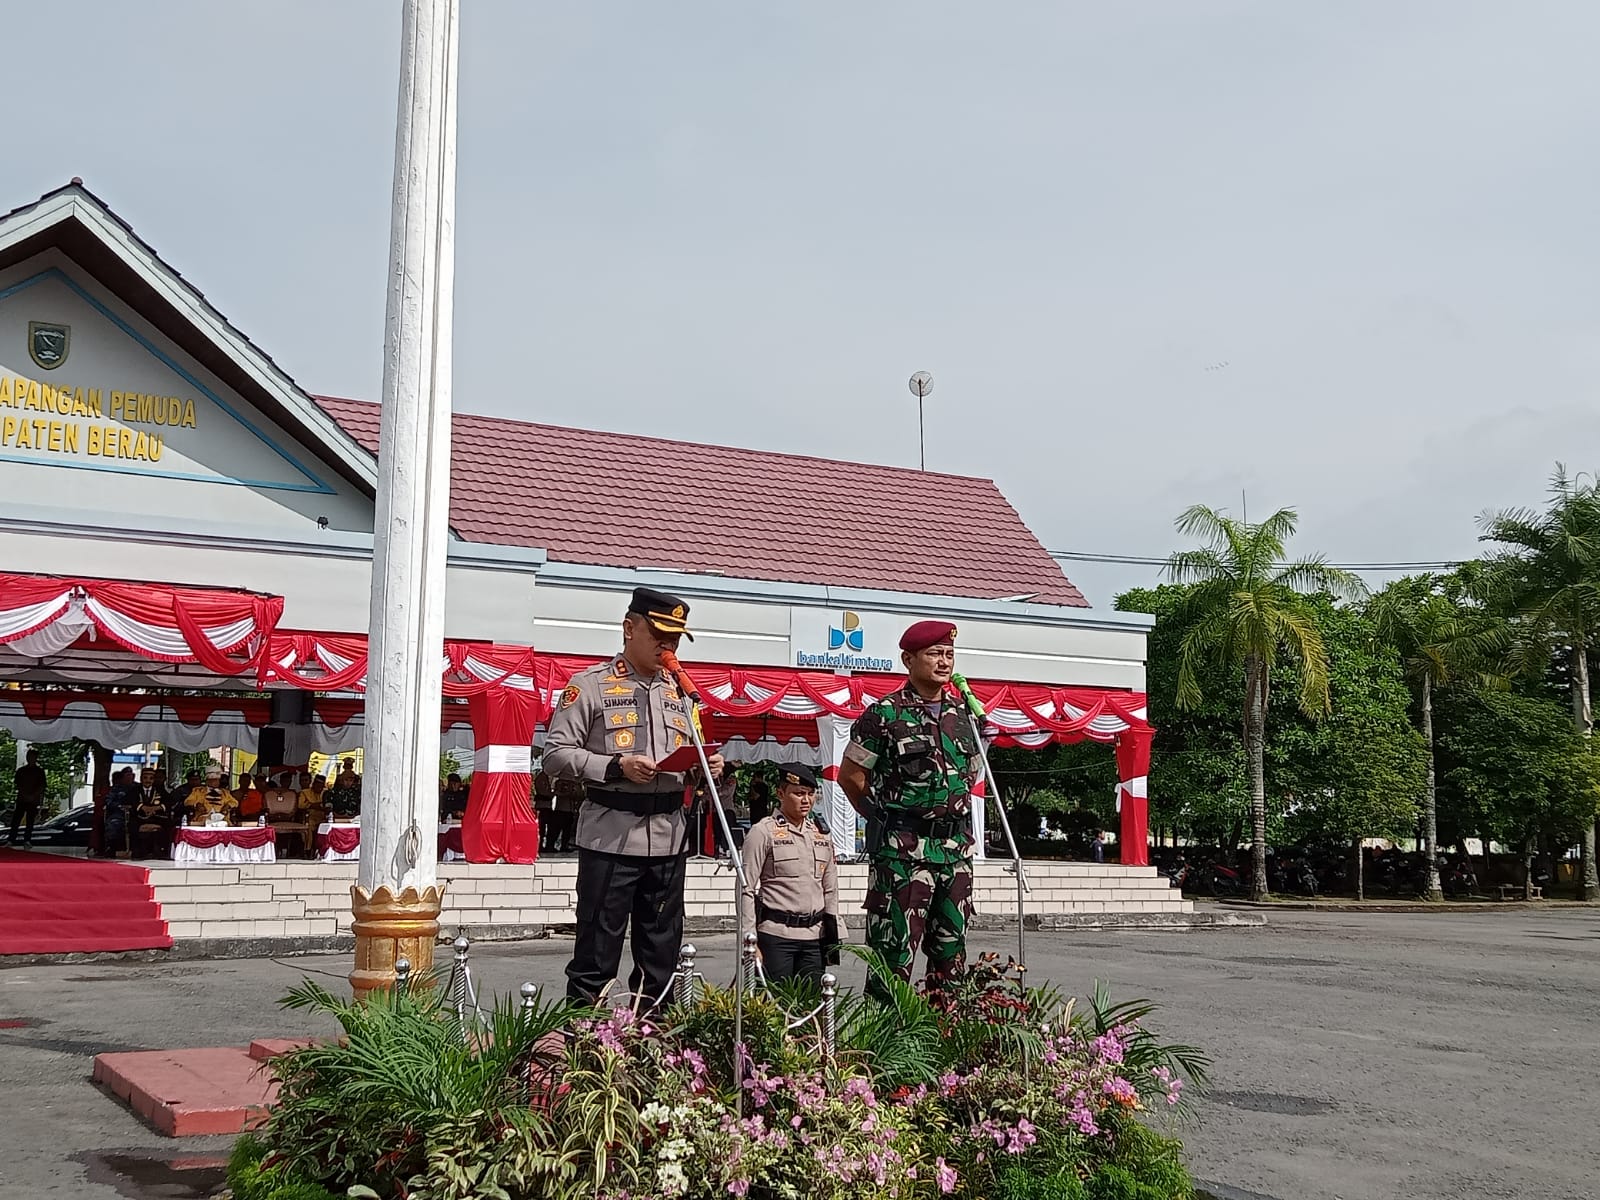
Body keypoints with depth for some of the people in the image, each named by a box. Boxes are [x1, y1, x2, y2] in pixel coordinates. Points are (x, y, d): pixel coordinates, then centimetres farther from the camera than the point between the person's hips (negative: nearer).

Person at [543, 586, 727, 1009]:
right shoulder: (590, 685, -1)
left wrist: (707, 767, 1)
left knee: (661, 955, 12)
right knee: (596, 951, -2)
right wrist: (617, 767, -18)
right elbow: (556, 753, -8)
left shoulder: (679, 692, 17)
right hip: (610, 836, -6)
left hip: (669, 837, 6)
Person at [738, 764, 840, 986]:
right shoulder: (763, 832, -3)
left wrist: (832, 936, 16)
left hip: (814, 935, 5)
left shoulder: (822, 834, 14)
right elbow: (746, 889, -5)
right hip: (775, 935, -5)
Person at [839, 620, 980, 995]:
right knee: (895, 947, -6)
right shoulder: (885, 714, -6)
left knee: (951, 946, 11)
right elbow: (851, 776, -2)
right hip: (902, 848, -6)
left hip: (957, 846, 6)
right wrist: (882, 817, 4)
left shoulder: (962, 714, 12)